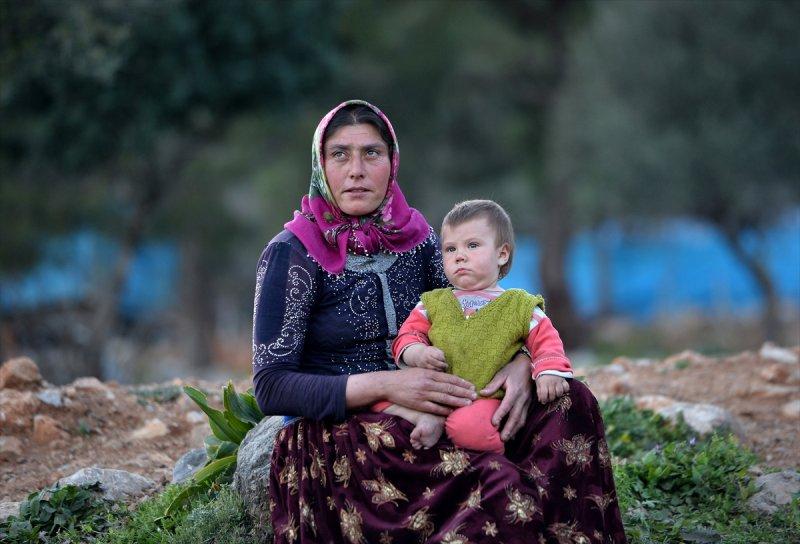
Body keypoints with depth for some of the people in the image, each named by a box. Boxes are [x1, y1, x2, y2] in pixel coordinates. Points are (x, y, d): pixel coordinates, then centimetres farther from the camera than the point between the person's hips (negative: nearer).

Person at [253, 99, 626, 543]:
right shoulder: (291, 254, -9)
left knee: (568, 402, -13)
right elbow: (271, 388, -13)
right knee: (499, 485, -31)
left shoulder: (413, 236, 7)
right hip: (337, 445, -6)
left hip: (416, 427, 7)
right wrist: (383, 385, -23)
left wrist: (521, 364, -13)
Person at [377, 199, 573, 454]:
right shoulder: (434, 302, 18)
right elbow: (408, 334, 16)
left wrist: (549, 372, -15)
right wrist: (417, 353, -8)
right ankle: (425, 419, -26)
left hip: (483, 398, -4)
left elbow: (546, 341, 6)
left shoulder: (519, 306, 9)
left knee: (469, 427, -38)